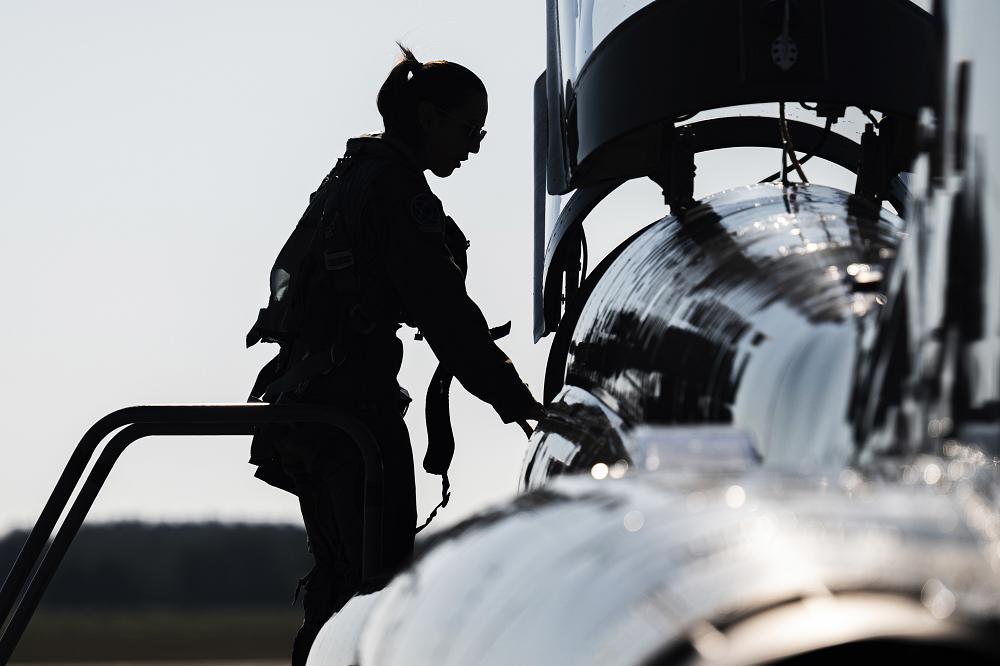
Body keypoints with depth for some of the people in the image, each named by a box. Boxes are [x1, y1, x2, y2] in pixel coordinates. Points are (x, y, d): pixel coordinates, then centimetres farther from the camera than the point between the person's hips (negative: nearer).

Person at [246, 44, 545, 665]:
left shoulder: (346, 178, 18)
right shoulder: (397, 188, -12)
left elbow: (286, 275, 27)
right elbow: (444, 310, -18)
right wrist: (515, 399, -16)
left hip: (305, 397, 10)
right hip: (357, 398, -10)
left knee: (336, 579, 14)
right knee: (383, 584, -11)